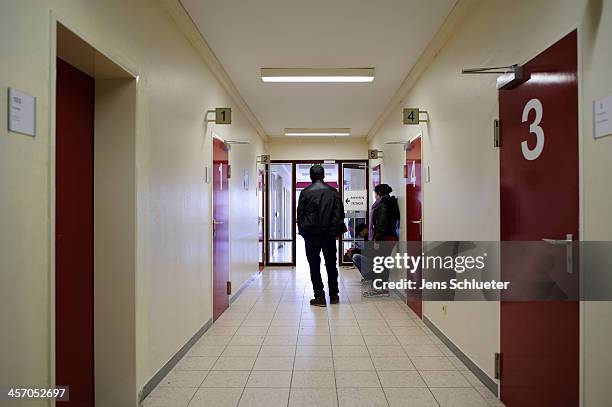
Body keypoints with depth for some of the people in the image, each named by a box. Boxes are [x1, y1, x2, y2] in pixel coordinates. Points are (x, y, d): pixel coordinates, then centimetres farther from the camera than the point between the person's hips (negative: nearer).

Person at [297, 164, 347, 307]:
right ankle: (334, 295, 20)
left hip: (311, 236, -2)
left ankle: (320, 297, 3)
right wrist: (337, 231, 10)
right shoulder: (333, 192, 3)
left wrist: (302, 231, 7)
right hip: (329, 235, 2)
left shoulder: (305, 192, -3)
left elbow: (300, 214, -2)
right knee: (331, 265, 13)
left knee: (314, 267, 5)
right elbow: (340, 213, 3)